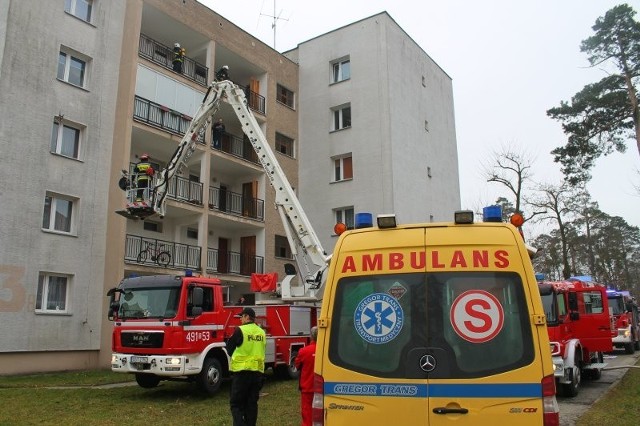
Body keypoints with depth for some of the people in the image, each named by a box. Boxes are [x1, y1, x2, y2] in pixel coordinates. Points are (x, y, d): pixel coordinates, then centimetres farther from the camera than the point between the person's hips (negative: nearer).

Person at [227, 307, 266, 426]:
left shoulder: (240, 330, -10)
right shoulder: (261, 332, 8)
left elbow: (229, 349, -1)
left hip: (242, 371, -5)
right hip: (258, 371, 6)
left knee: (236, 403, 1)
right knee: (252, 403, 12)